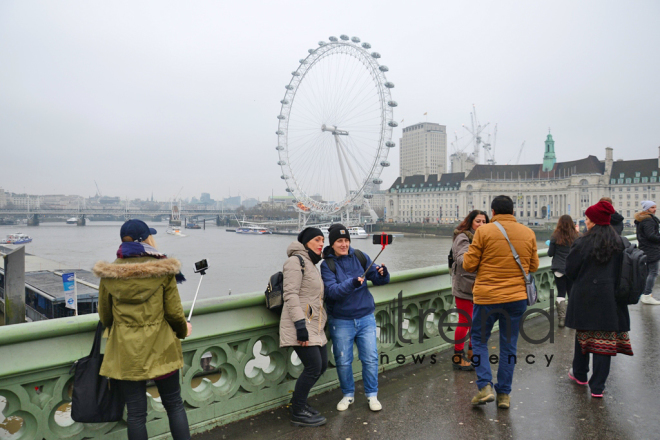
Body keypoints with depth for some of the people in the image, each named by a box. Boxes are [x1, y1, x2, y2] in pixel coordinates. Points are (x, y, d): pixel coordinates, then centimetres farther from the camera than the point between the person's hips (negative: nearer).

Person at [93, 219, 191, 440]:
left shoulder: (109, 274, -3)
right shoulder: (163, 269, -11)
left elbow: (105, 317, 8)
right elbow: (174, 312, -7)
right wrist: (183, 330, 14)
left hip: (126, 352, 2)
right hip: (161, 349, -2)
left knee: (136, 413, 12)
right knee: (175, 405, 15)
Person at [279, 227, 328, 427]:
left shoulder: (311, 264, 20)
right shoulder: (296, 261, -10)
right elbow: (290, 295, -19)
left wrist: (322, 323, 24)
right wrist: (300, 325, -24)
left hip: (314, 326, 10)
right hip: (302, 326, -10)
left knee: (321, 365, 10)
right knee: (313, 367, -9)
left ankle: (299, 402, 26)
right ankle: (298, 413, 7)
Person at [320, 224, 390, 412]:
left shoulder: (360, 257, -1)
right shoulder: (327, 265, -9)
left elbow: (377, 279, 3)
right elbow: (331, 290, -21)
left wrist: (382, 274, -20)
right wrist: (351, 283, -36)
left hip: (365, 317, 2)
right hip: (341, 321, -1)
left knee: (370, 358, 5)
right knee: (343, 361, 9)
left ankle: (372, 395, 25)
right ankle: (348, 394, 31)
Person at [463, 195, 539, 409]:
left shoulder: (484, 231, -8)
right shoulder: (528, 233, 4)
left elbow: (468, 265, -8)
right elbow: (533, 266, 12)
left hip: (487, 297, -3)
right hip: (517, 297, 3)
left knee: (479, 340, 13)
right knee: (509, 345, 13)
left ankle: (484, 386, 4)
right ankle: (504, 394, 19)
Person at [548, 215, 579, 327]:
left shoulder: (555, 236, -10)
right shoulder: (576, 236, -5)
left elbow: (550, 253, -6)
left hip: (559, 268, -2)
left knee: (561, 293, 5)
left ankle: (561, 318, 1)